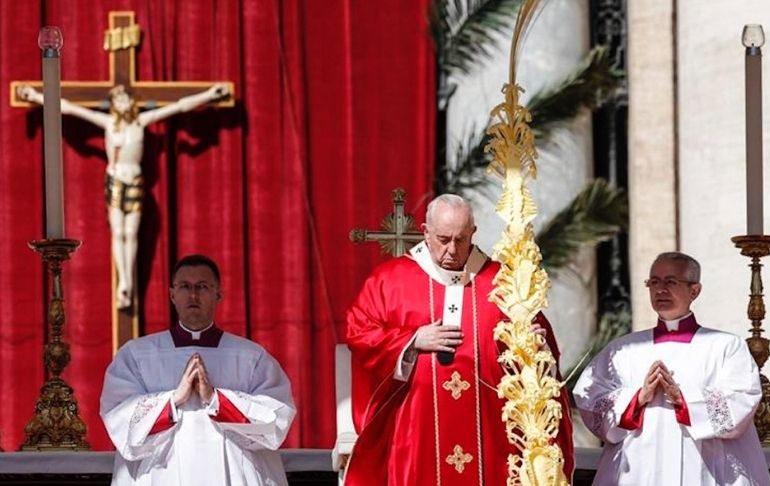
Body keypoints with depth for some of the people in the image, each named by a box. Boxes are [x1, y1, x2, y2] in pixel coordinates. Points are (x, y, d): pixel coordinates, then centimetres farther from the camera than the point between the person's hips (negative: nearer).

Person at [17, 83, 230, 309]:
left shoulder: (142, 120, 2)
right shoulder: (108, 121, -2)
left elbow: (180, 106, 4)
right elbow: (68, 108, -2)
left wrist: (209, 95, 5)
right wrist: (37, 96, -3)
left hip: (135, 181, 1)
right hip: (115, 180, -1)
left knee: (131, 234, 0)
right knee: (118, 233, -7)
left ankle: (128, 285, 3)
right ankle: (123, 283, -13)